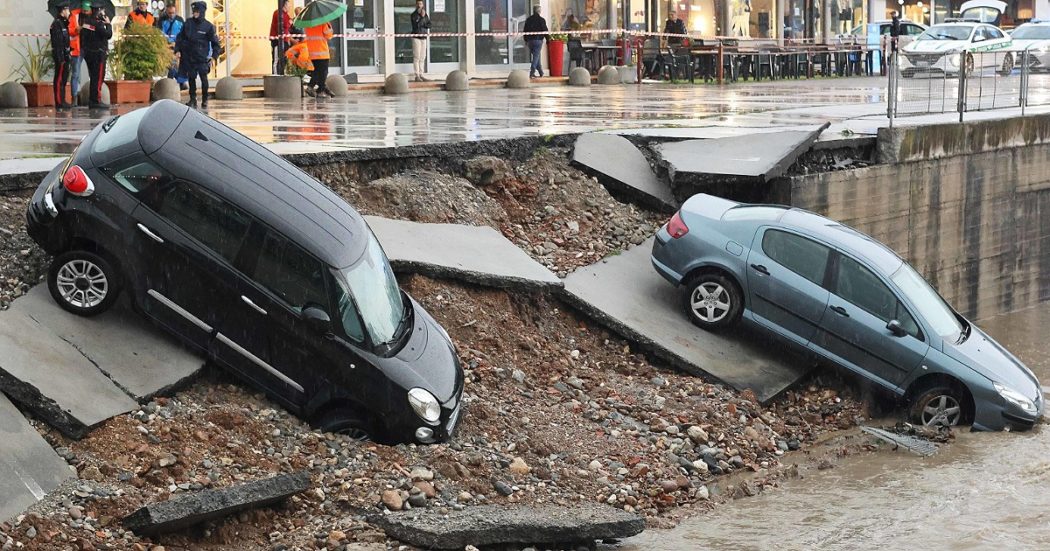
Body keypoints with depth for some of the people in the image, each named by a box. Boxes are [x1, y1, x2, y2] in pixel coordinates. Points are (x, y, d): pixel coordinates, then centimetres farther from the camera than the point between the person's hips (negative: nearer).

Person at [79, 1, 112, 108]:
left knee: (93, 77, 16)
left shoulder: (86, 20, 4)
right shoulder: (98, 23, -18)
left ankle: (91, 100, 20)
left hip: (87, 52, 8)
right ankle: (96, 100, -6)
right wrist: (108, 24, -6)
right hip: (98, 53, -8)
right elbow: (108, 35, -19)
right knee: (98, 77, -4)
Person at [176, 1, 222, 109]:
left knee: (204, 78, -5)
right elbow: (180, 37, 12)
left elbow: (215, 42, 3)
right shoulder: (188, 23, 4)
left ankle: (205, 100, 9)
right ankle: (193, 100, 16)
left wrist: (214, 56, -5)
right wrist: (177, 50, 3)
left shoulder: (208, 26, -2)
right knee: (191, 78, 6)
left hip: (202, 57, -2)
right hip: (189, 57, 2)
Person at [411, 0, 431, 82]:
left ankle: (421, 75, 9)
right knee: (417, 57, -8)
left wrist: (422, 24, -10)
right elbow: (416, 25, -15)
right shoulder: (414, 15, -4)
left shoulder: (426, 14, 12)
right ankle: (417, 76, -8)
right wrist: (422, 17, -18)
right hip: (416, 37, -5)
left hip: (424, 37, 5)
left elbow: (429, 25, 7)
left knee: (422, 58, 5)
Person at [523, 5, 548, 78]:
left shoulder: (528, 19, 9)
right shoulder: (541, 20, -6)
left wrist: (526, 40, 20)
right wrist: (548, 38, 8)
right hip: (538, 40, -5)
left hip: (530, 40, 5)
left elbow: (525, 30, 13)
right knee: (536, 56, -6)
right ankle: (532, 73, -17)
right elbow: (545, 30, -5)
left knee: (536, 56, 15)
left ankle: (541, 72, 17)